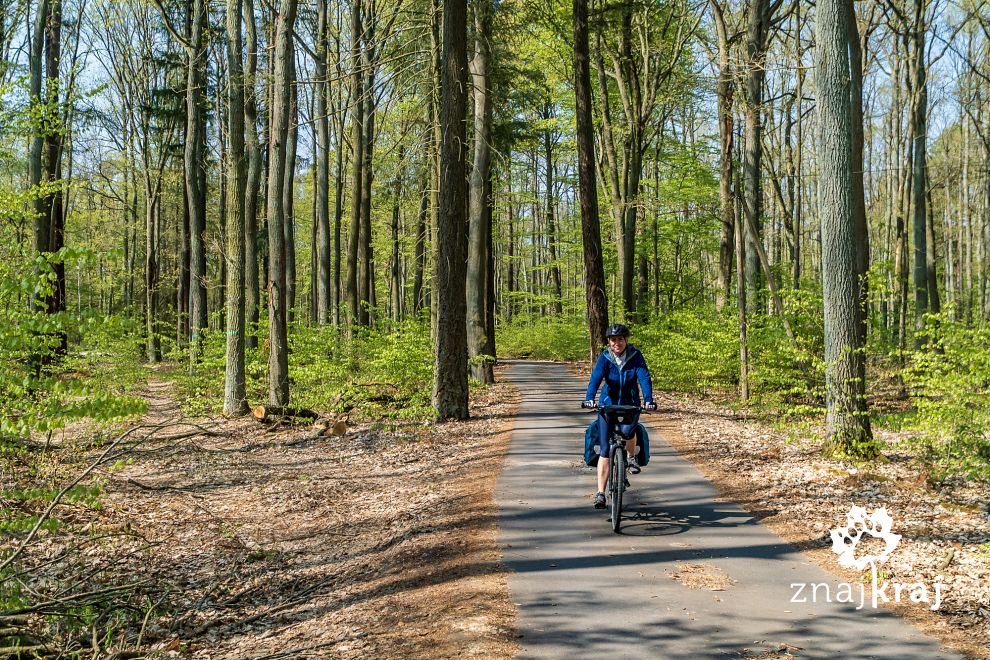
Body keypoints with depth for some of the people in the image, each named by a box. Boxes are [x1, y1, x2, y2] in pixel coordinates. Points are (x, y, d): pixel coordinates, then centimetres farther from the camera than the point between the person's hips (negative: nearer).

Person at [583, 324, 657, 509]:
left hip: (630, 404, 0)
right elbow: (595, 378, -24)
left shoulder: (636, 356, -10)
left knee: (627, 430, -31)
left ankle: (632, 457, 4)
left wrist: (648, 400, -37)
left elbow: (644, 378, -21)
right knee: (604, 450, -5)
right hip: (608, 404, 0)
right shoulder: (604, 358, -11)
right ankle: (600, 493, 1)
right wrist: (589, 398, -42)